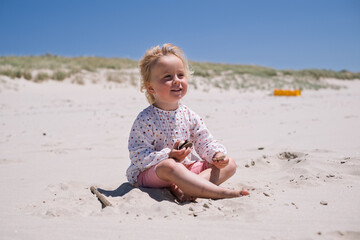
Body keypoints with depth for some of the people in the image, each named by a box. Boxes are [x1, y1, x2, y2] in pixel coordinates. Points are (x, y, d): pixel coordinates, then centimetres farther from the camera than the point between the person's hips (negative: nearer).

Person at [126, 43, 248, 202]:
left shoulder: (189, 116, 4)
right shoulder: (145, 119, -13)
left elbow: (205, 143, 9)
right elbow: (138, 156, -17)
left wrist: (217, 155, -13)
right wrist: (169, 155, -29)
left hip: (186, 167, 7)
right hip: (150, 173, -6)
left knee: (230, 164, -3)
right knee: (169, 166, -41)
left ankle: (181, 188, -28)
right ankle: (220, 192, -39)